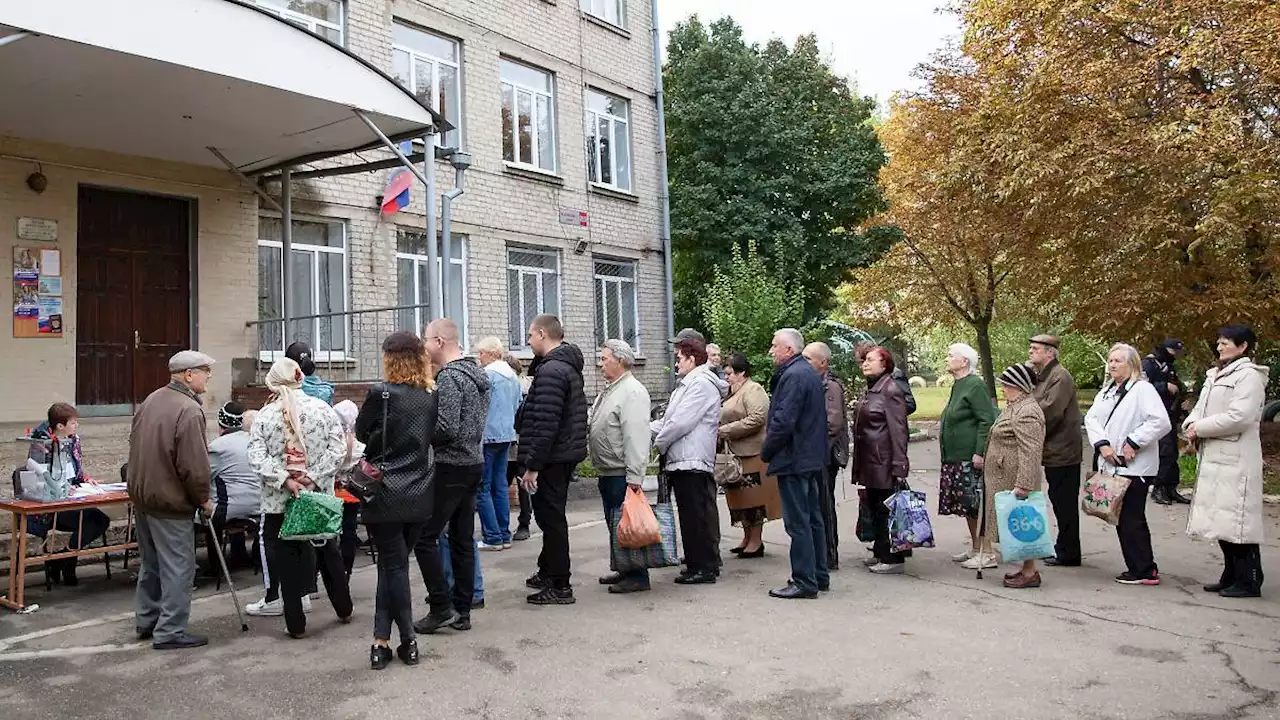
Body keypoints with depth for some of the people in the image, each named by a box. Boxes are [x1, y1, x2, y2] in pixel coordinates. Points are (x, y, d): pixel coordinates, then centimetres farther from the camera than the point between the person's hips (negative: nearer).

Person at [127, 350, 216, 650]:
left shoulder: (150, 400, 7)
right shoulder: (189, 410, -21)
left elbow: (135, 445, 16)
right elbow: (194, 465, -22)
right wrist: (204, 499, -8)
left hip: (141, 494, 9)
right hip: (170, 500, -9)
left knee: (151, 562, 21)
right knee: (178, 566, 0)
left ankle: (146, 620, 31)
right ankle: (170, 632, 5)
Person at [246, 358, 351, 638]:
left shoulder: (264, 416, -5)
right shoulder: (322, 409, -3)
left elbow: (256, 457, -13)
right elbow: (338, 449, -9)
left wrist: (284, 479, -16)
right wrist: (314, 477, -11)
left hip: (278, 501, -2)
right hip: (320, 499, 2)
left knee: (287, 562, 8)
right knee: (329, 554, 19)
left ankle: (296, 625, 12)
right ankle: (343, 609, 31)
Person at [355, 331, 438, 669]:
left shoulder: (382, 393, -12)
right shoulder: (432, 395, 1)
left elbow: (362, 433, 2)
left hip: (386, 495, -4)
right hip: (420, 495, 4)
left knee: (394, 566, 5)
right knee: (391, 565, 13)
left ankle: (408, 641, 9)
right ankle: (381, 640, 15)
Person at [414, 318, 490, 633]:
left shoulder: (450, 377, -16)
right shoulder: (477, 374, 13)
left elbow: (445, 429, -23)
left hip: (451, 468, -9)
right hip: (474, 463, 9)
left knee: (424, 536, -1)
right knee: (463, 539, 11)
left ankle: (442, 607, 1)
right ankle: (462, 611, 17)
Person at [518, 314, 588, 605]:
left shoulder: (550, 370, -19)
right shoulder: (569, 366, 15)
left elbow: (545, 424, -25)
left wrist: (532, 465, -21)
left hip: (551, 458, -10)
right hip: (565, 455, 10)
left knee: (551, 518, -3)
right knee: (552, 516, 20)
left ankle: (559, 586, 4)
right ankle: (548, 571, 34)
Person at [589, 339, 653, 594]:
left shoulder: (632, 391, -17)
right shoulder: (608, 390, 16)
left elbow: (636, 437, -23)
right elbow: (590, 422, 23)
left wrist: (634, 476, -26)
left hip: (622, 474, -10)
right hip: (607, 474, 10)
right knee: (614, 523, 17)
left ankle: (637, 576, 4)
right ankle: (623, 570, 28)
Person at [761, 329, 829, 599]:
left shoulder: (793, 375, -17)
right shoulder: (810, 372, 15)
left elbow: (784, 422, -23)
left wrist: (766, 452, -9)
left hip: (793, 460, -10)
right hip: (812, 459, 11)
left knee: (798, 523, -5)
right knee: (813, 518, 15)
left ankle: (804, 581, 0)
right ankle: (819, 576, 23)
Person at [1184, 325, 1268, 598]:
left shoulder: (1249, 375, -9)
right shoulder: (1215, 375, 19)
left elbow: (1239, 417, -19)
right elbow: (1201, 408, 19)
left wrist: (1201, 429, -13)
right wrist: (1191, 424, -3)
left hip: (1236, 460, -9)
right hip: (1214, 457, 9)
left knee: (1237, 520, -6)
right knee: (1220, 518, 13)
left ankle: (1249, 581, 3)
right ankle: (1231, 577, 22)